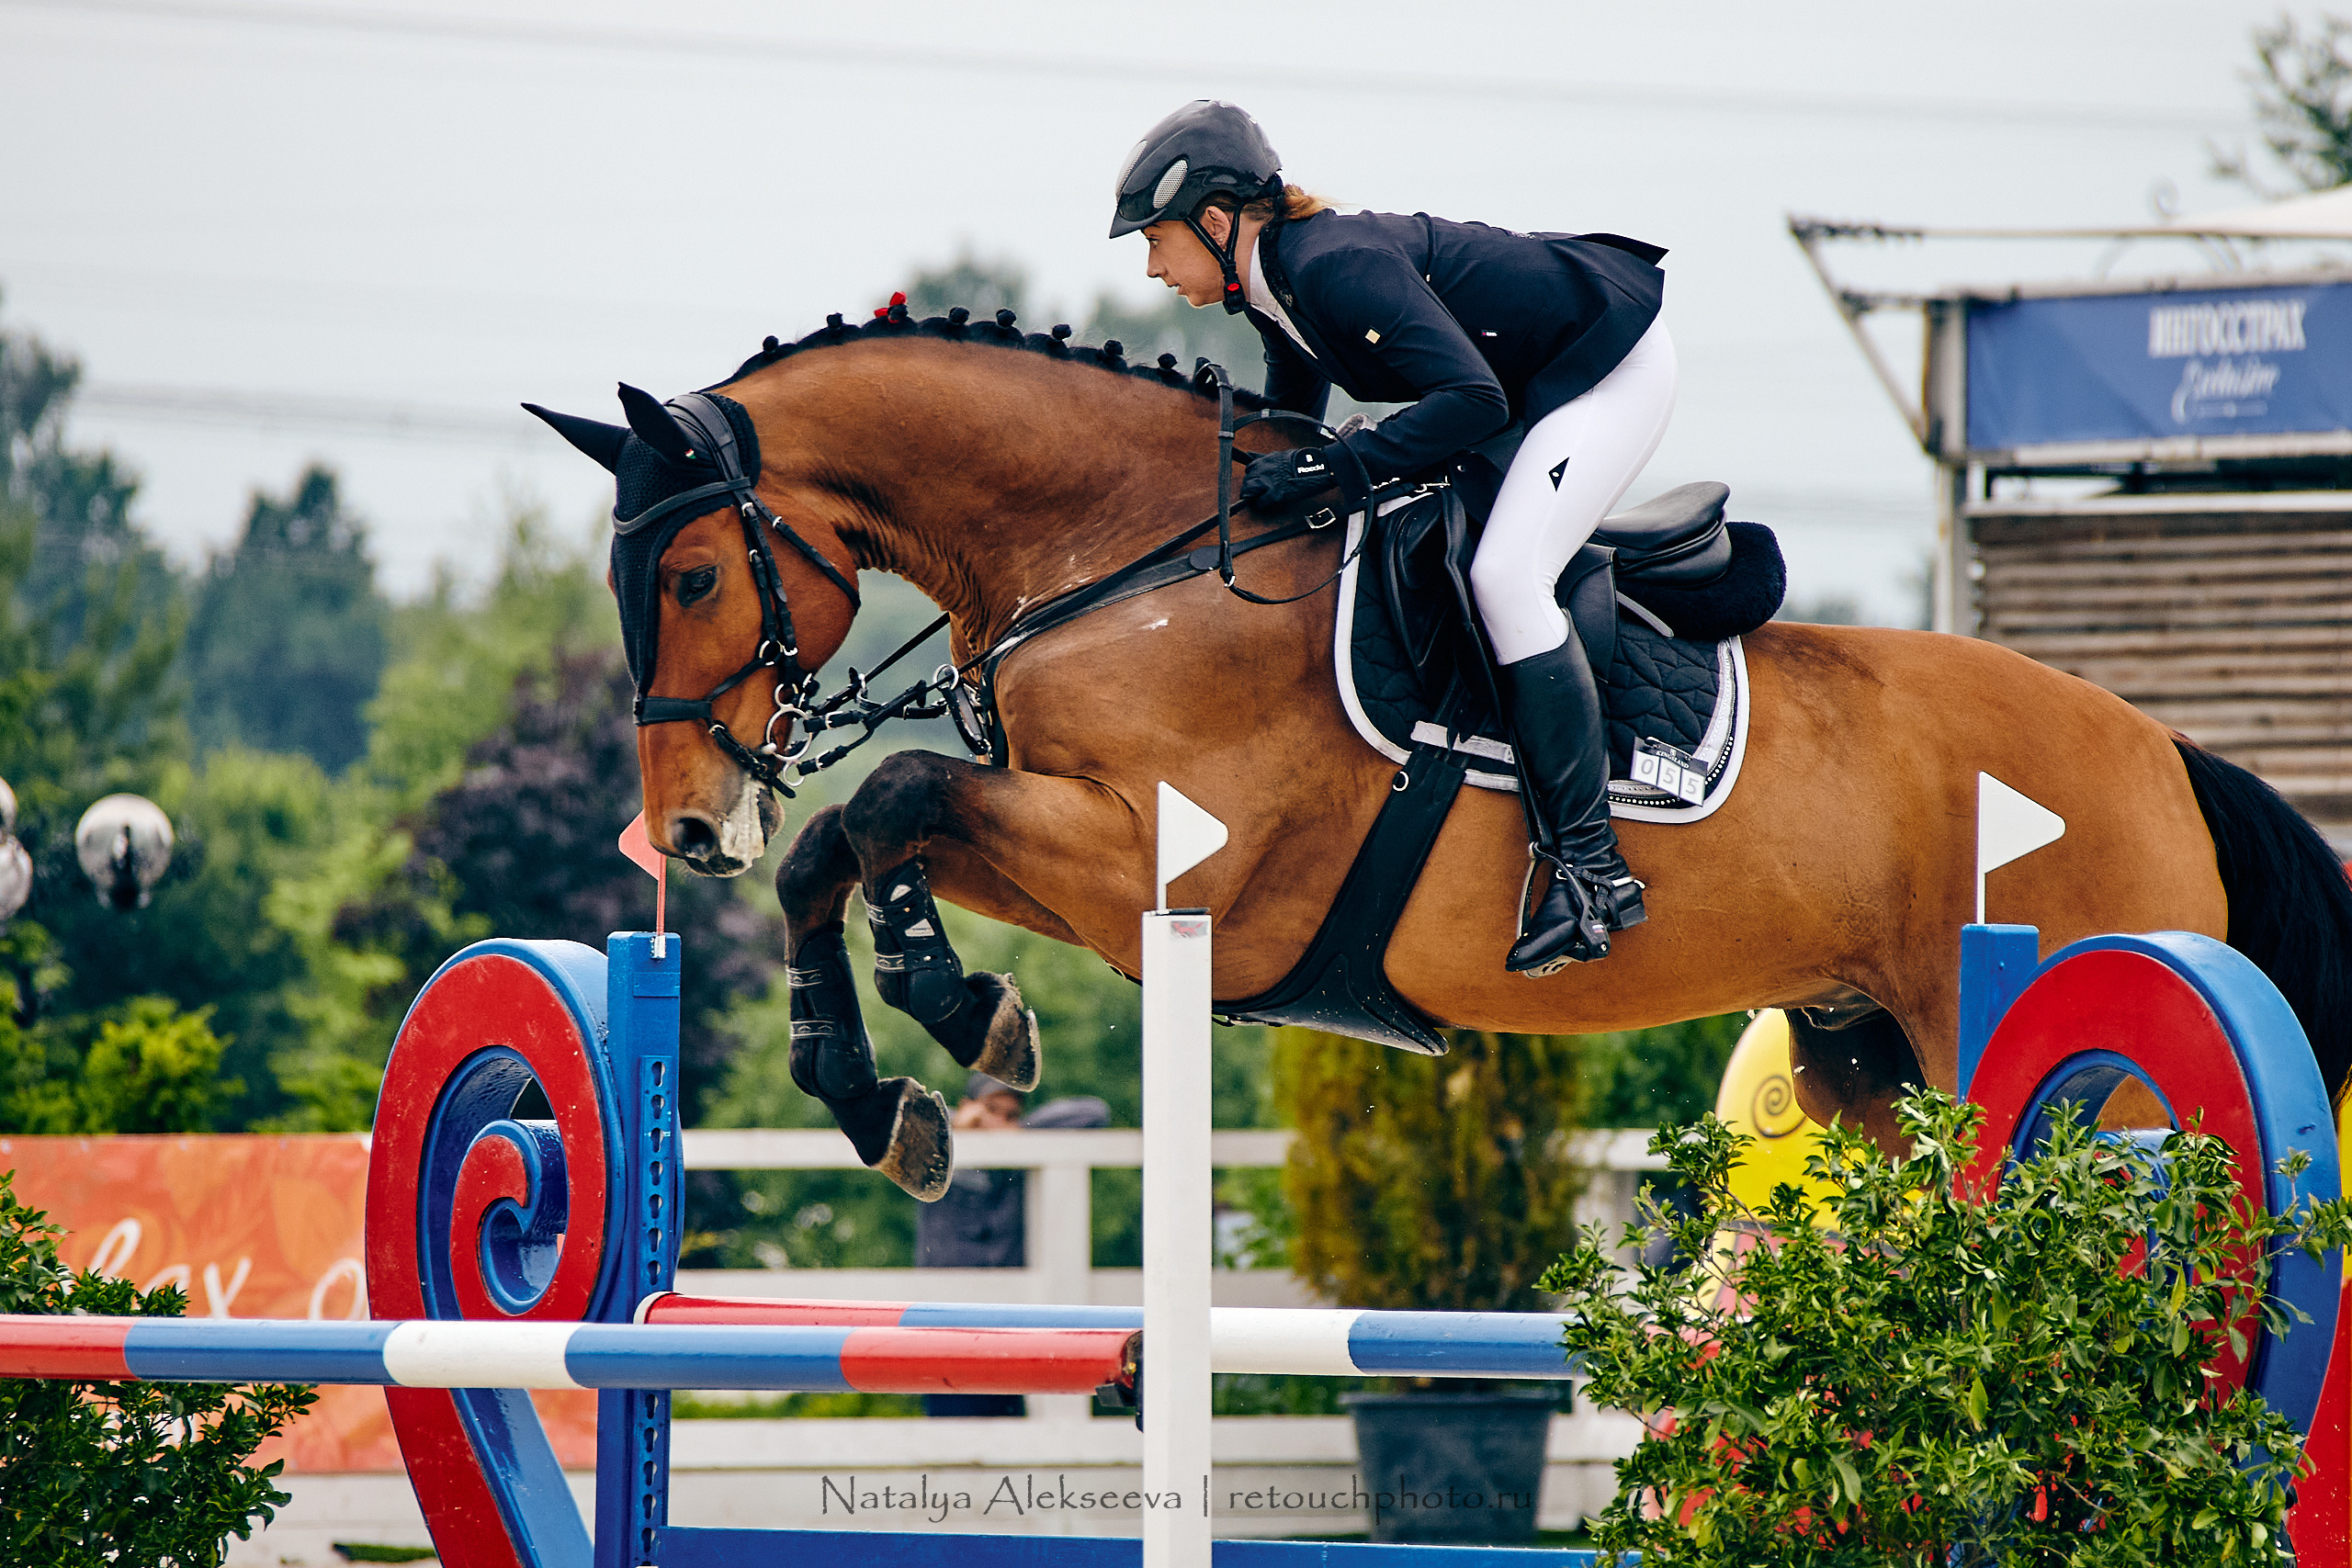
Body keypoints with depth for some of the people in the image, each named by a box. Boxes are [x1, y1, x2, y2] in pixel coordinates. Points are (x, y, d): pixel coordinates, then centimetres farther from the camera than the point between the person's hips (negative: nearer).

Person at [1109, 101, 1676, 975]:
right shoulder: (1275, 286, 1)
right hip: (1532, 384, 11)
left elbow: (1474, 402, -35)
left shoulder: (1339, 269, -30)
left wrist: (1331, 470, -35)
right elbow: (1289, 428, 16)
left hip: (1614, 367, -11)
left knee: (1504, 574, -23)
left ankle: (1590, 868, -22)